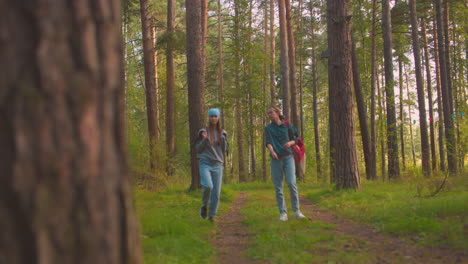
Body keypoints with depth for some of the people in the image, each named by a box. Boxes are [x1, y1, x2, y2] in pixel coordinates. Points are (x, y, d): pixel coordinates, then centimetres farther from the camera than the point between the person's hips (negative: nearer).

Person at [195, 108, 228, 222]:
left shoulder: (222, 133, 10)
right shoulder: (203, 131, 3)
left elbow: (224, 150, 7)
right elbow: (198, 149, 4)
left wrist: (223, 139, -7)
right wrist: (204, 139, -11)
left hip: (217, 165, 2)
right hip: (205, 164, -2)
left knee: (216, 192, -2)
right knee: (208, 186, -25)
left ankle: (212, 215, 13)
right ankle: (204, 205, 2)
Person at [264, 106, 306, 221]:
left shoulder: (287, 125, 6)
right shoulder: (268, 128, 8)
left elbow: (295, 139, 11)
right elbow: (267, 142, -5)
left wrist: (290, 143, -12)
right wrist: (272, 151, -25)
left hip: (288, 157, -1)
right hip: (276, 159, 1)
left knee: (291, 183, -13)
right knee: (278, 187, 0)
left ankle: (296, 210, -2)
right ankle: (283, 212, 6)